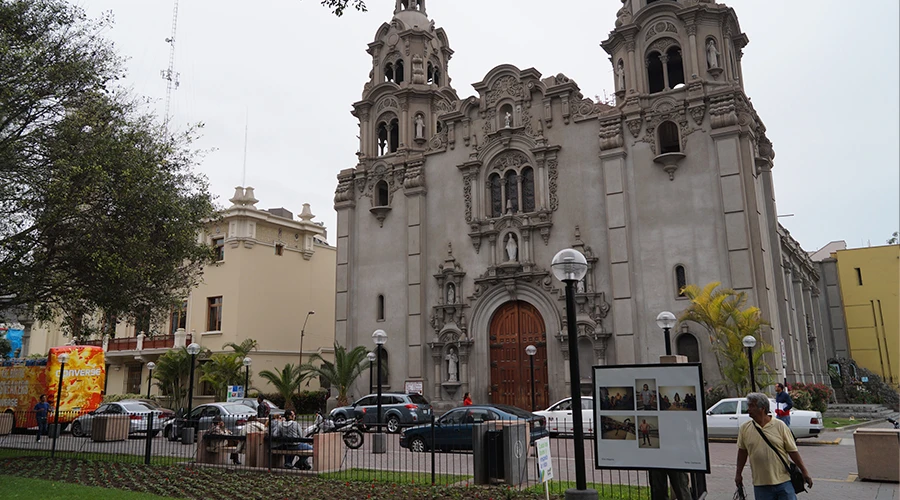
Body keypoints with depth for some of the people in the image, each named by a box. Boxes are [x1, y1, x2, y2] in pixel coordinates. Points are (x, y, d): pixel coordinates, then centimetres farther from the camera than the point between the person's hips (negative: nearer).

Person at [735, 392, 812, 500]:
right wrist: (738, 474, 13)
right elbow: (742, 451, 11)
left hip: (783, 481, -2)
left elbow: (792, 451, 2)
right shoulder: (745, 428, 2)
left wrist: (804, 472, 3)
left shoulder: (780, 425, -3)